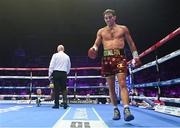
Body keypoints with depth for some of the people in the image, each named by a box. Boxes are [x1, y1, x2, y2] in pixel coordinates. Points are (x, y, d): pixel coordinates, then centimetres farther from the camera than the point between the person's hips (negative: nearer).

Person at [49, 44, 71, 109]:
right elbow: (69, 67, 15)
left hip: (56, 73, -2)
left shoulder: (55, 55, 0)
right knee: (64, 89, 8)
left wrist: (50, 74, 2)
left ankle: (56, 104, 6)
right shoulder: (67, 56, 10)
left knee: (56, 89, 3)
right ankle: (65, 102, -5)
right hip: (64, 73, 2)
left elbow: (51, 66, -3)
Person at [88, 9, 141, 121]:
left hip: (120, 57, -2)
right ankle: (116, 109, 15)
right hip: (107, 58, 3)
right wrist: (94, 49, -13)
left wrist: (136, 56, 8)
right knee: (111, 86, 5)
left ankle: (126, 109, -23)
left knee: (122, 83, -17)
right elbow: (96, 44, 11)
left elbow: (131, 43, 15)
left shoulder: (123, 29, 12)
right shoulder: (101, 31, 16)